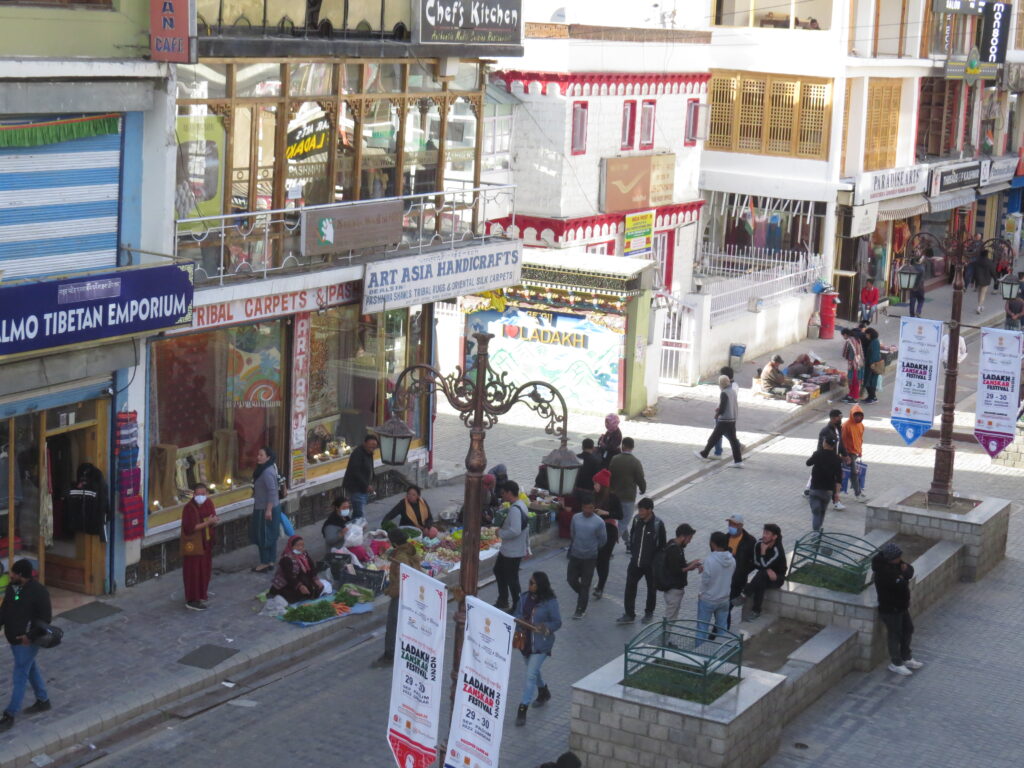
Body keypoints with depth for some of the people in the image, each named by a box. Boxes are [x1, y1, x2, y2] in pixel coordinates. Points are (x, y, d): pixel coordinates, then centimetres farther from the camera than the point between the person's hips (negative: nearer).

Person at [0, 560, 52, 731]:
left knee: (19, 677, -2)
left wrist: (30, 636, -24)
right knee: (31, 669, 21)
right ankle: (43, 701, 38)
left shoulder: (39, 592, -22)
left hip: (26, 641, -8)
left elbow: (45, 618, -19)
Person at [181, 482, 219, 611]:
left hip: (206, 542, 7)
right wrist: (207, 523, -27)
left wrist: (214, 521, -13)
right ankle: (192, 600, 6)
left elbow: (212, 520, 11)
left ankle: (201, 593, 36)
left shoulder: (208, 503, 0)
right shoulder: (189, 508, -21)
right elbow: (189, 528, -24)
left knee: (205, 569, 18)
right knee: (194, 571, -2)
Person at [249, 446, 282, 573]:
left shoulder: (267, 472, -22)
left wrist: (268, 510, -27)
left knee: (263, 536, 0)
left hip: (266, 509, -10)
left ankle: (265, 563, 8)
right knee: (270, 536, 14)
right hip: (263, 508, 10)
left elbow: (272, 491, -27)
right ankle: (270, 562, 21)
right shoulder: (263, 469, 9)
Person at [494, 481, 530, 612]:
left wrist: (500, 533, -19)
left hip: (513, 552, -11)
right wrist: (527, 546, 21)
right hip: (507, 550, 11)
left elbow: (515, 531, -35)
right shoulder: (520, 505, 7)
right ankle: (503, 601, 34)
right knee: (498, 570, 23)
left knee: (511, 579, 2)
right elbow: (526, 528, 15)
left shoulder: (515, 509, -26)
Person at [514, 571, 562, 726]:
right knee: (533, 671, 25)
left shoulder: (550, 602, -15)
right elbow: (517, 615, 10)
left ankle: (523, 709, -9)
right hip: (525, 641, 6)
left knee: (531, 674, -12)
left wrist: (545, 628, -28)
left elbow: (557, 622, -10)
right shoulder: (524, 598, 0)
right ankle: (544, 693, 52)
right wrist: (518, 621, -13)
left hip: (541, 644, -6)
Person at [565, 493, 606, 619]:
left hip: (589, 557, -4)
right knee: (571, 579, 8)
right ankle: (583, 595, 37)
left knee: (585, 584, 2)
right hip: (575, 555, 4)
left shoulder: (599, 522, -14)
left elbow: (603, 540, -2)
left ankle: (581, 610, 13)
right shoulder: (576, 518, -3)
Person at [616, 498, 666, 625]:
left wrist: (657, 561, -8)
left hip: (651, 564, -4)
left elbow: (661, 545, -10)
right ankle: (629, 614, 10)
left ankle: (649, 613, 29)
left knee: (651, 589, 13)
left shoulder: (658, 524, -17)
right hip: (635, 562, 4)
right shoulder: (637, 520, -4)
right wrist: (633, 551, 8)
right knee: (630, 587, 2)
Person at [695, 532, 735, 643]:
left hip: (707, 600, -5)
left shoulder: (709, 560, -25)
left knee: (702, 629, 9)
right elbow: (730, 578, 6)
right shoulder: (732, 560, -7)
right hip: (724, 600, 5)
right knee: (722, 629, 17)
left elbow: (705, 581, -19)